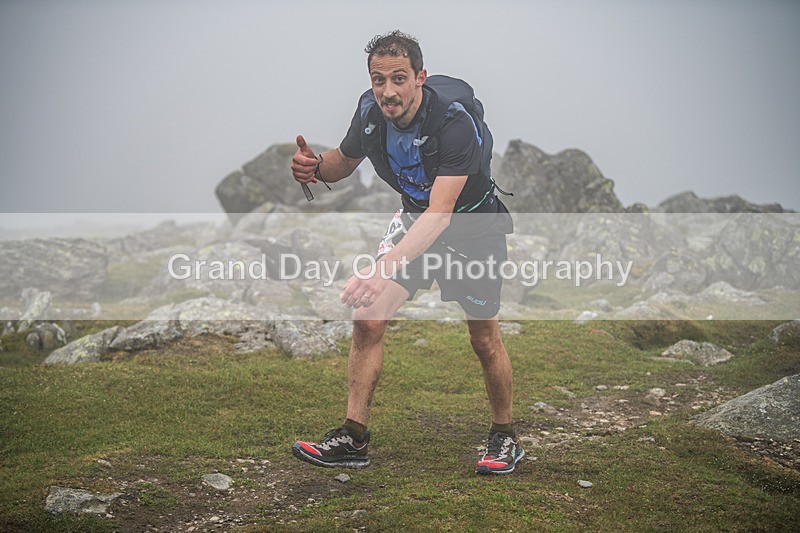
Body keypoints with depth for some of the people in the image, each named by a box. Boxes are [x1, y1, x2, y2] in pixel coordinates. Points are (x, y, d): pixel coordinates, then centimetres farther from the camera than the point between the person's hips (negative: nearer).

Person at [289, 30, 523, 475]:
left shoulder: (454, 121, -35)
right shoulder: (370, 110, -16)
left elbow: (440, 212, -43)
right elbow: (345, 161, 5)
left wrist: (385, 269, -56)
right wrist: (315, 167, -20)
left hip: (473, 225, -5)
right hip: (415, 218, 5)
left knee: (485, 339, 2)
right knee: (367, 318, -8)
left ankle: (505, 438, 24)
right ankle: (354, 439, -1)